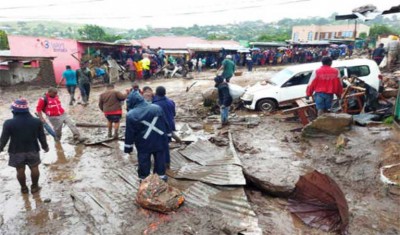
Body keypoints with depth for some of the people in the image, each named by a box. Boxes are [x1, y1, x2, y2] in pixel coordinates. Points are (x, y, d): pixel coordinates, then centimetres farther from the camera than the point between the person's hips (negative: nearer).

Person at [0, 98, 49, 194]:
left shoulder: (9, 123, -16)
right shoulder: (37, 121, -11)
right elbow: (42, 137, -3)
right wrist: (45, 146, 12)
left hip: (16, 152, -1)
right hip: (33, 150, 1)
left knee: (20, 170, 15)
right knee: (34, 168, 16)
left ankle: (24, 188, 30)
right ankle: (34, 187, 27)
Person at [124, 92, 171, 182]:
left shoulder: (131, 115, -10)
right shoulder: (157, 108, -4)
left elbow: (129, 133, -6)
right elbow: (165, 124, 3)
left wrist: (128, 147, 5)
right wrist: (167, 136, 13)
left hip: (144, 144, -2)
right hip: (160, 140, 2)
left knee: (144, 162, 12)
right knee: (160, 159, 16)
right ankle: (161, 176, 27)